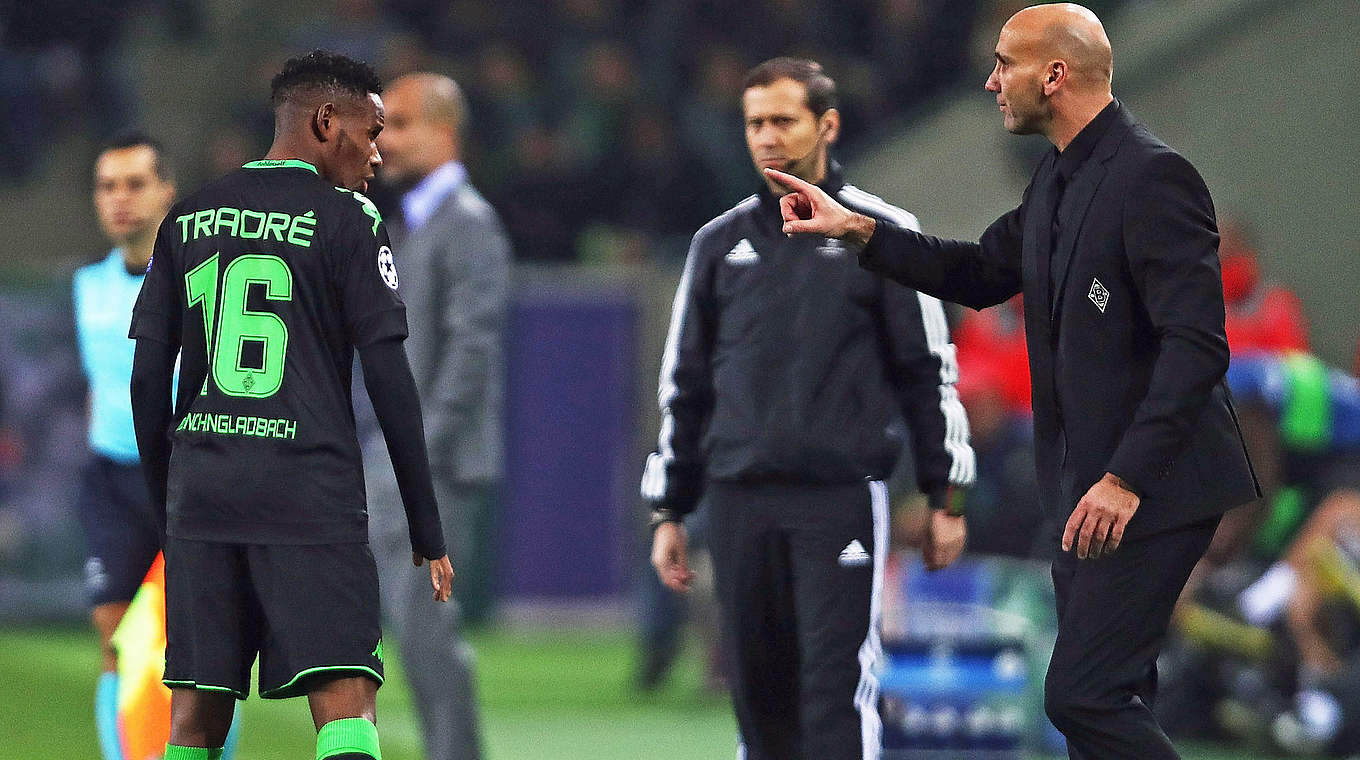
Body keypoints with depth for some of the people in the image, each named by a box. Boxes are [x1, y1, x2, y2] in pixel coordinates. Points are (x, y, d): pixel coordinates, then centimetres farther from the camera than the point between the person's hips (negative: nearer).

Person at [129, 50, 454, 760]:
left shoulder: (187, 219, 14)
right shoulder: (346, 220, -1)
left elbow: (148, 376, 14)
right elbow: (388, 378, -5)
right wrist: (427, 528, -1)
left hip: (200, 485, 5)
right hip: (309, 488, -5)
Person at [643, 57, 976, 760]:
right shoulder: (720, 243, 13)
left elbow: (929, 370, 6)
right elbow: (684, 384, 17)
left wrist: (943, 498, 2)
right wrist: (669, 512, 13)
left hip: (843, 497, -3)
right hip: (739, 503, 3)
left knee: (835, 689, -11)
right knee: (758, 694, 4)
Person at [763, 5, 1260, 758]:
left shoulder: (1152, 176, -18)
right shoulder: (1060, 175, 12)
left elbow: (1196, 344, -24)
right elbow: (982, 273, 26)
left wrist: (1126, 479, -27)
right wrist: (860, 230, 15)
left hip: (1152, 488, -10)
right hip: (1091, 483, 10)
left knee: (1081, 696, -14)